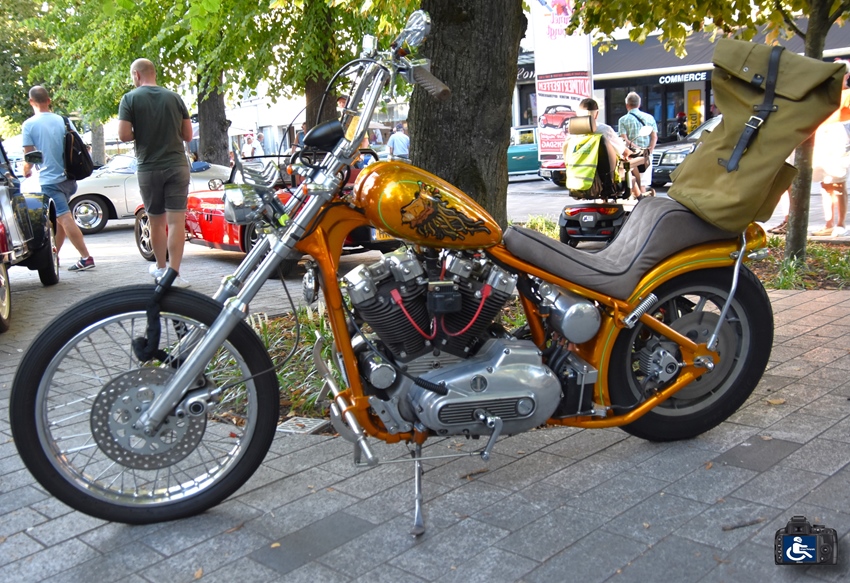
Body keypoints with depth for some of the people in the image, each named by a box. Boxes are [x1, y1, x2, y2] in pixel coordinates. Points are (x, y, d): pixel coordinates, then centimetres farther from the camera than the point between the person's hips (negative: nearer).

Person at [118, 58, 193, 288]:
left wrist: (140, 134, 9)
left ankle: (160, 268, 29)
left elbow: (124, 135, -11)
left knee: (156, 221, 14)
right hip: (176, 165, 0)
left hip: (149, 169, 0)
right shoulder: (174, 97, 5)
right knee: (176, 221, -4)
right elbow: (188, 135, 7)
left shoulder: (130, 99, -2)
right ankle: (174, 274, -8)